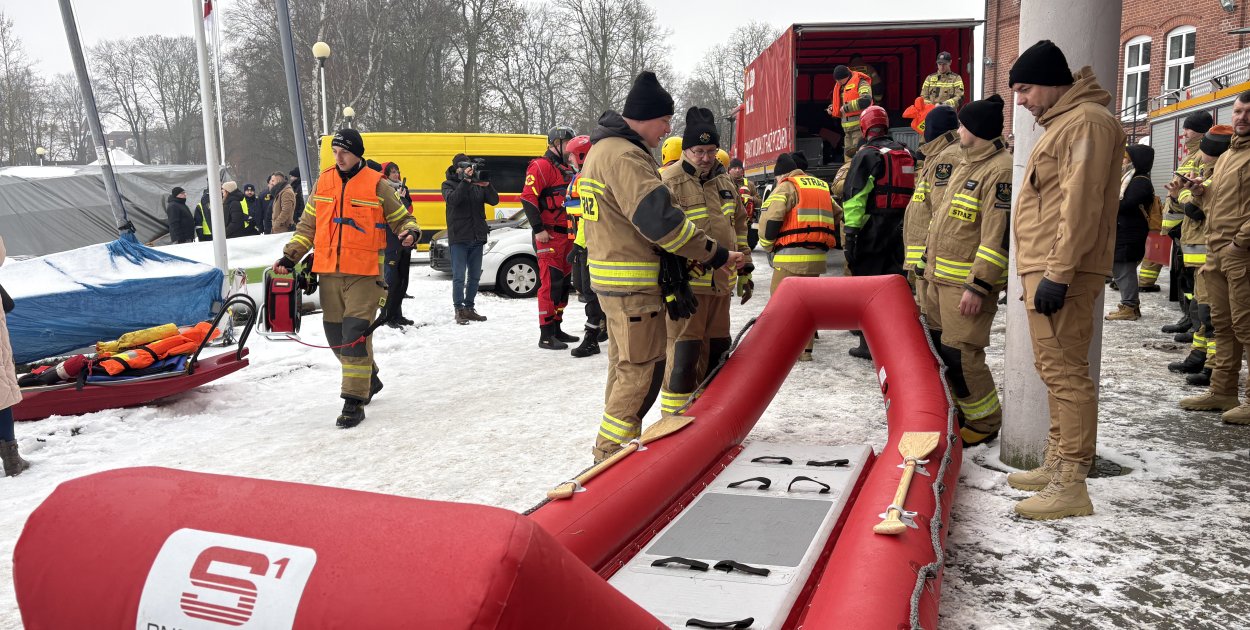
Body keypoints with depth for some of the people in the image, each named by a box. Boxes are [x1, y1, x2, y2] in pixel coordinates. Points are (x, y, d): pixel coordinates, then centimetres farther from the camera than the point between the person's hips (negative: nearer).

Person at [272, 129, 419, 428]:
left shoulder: (376, 184, -2)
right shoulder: (324, 182, 10)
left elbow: (402, 217, 8)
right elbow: (308, 225, 17)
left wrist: (410, 232, -14)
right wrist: (290, 256, 10)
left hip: (364, 274, -5)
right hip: (329, 273, 5)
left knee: (356, 335, -11)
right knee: (336, 335, 11)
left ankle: (354, 401, -4)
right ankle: (368, 379, 33)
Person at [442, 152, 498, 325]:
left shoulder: (478, 183, 9)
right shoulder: (449, 184, 1)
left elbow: (494, 201, -1)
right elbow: (452, 199, -20)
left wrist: (487, 186, -18)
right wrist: (465, 181, -26)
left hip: (477, 237, 4)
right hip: (458, 238, -4)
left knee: (474, 276, 11)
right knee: (459, 276, -5)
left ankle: (469, 308, 21)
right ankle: (459, 310, 1)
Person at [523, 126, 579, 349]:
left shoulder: (566, 169, 20)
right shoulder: (541, 166, -10)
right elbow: (528, 198, -18)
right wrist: (538, 229, -21)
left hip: (566, 234, 10)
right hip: (549, 236, -9)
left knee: (563, 282, 13)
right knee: (550, 283, -11)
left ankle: (556, 328, 23)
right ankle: (546, 336, -9)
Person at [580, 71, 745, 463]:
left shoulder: (603, 149, 15)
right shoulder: (625, 157, -19)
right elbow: (661, 220, -26)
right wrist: (716, 255, -17)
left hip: (611, 277, 11)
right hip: (633, 284, -11)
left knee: (626, 365, 19)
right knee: (644, 369, -3)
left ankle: (613, 448, 30)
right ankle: (611, 451, 5)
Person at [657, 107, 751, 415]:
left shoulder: (725, 182, 13)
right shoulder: (668, 183, -11)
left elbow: (739, 228, 22)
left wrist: (745, 271, 21)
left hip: (722, 283, 7)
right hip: (686, 284, -7)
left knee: (717, 350, 15)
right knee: (683, 352, -7)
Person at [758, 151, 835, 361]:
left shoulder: (787, 187, -3)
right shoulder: (821, 187, 21)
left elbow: (769, 219, -14)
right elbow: (838, 217, 24)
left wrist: (768, 246, 0)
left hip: (792, 256, -7)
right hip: (817, 257, 8)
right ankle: (805, 349, 18)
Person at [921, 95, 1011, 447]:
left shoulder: (1000, 170, -15)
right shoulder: (966, 163, 17)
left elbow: (998, 236, -22)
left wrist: (978, 286, -25)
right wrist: (931, 266, 22)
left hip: (969, 282, -10)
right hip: (941, 277, 10)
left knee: (961, 354, -9)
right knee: (936, 345, 15)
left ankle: (984, 422, 8)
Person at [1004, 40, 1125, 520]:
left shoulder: (1087, 122, -11)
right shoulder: (1062, 123, 22)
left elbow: (1081, 205, -20)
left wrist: (1058, 274, -24)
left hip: (1060, 274, -11)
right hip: (1043, 269, 11)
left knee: (1065, 372, -9)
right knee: (1055, 369, 15)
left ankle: (1071, 485, -6)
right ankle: (1057, 465, 25)